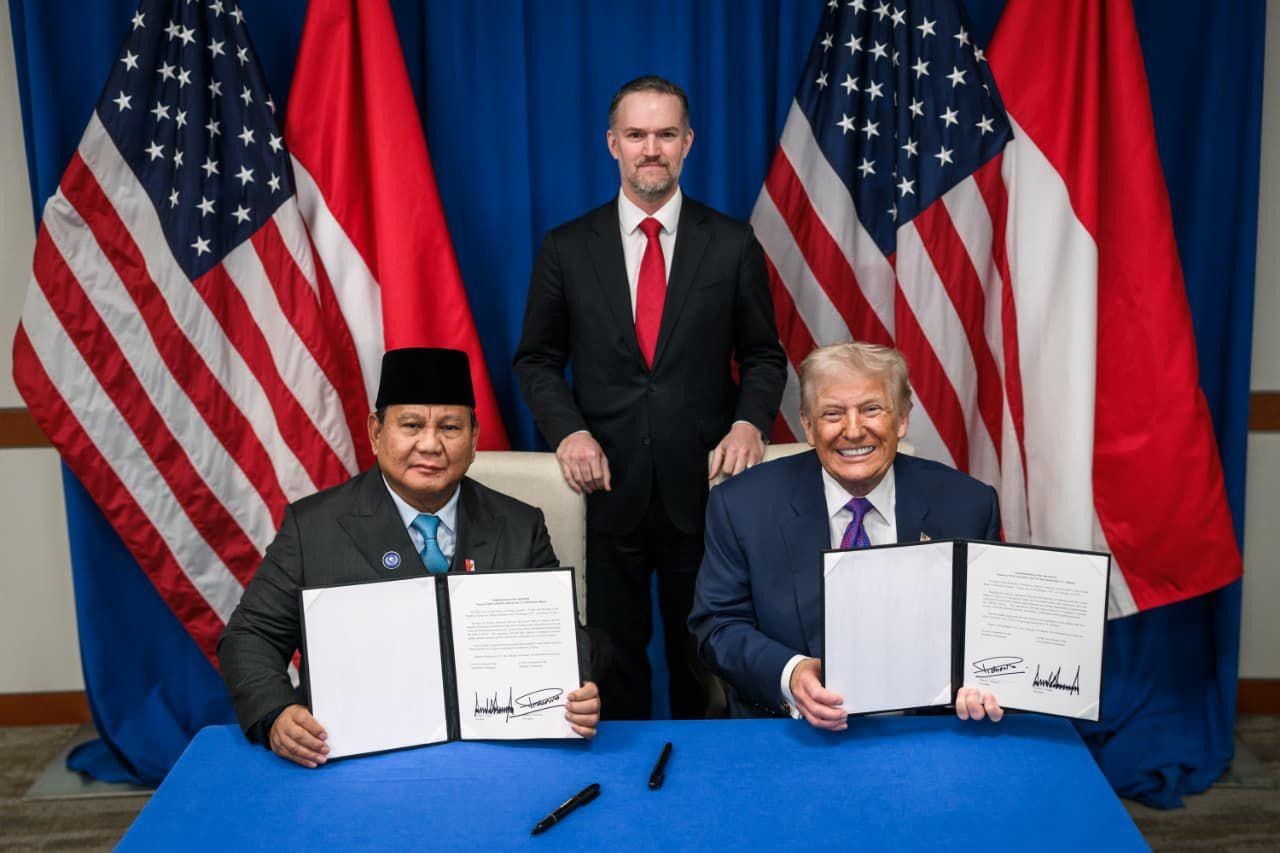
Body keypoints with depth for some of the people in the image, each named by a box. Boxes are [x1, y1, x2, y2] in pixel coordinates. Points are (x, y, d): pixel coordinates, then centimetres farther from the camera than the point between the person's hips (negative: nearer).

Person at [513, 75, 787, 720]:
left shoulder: (732, 245, 1)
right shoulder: (566, 249, 2)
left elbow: (762, 355, 7)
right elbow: (537, 359, 6)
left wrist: (749, 423, -12)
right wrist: (568, 430, -11)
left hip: (704, 486, 0)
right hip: (609, 488, 0)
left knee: (702, 662, 12)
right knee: (613, 659, 13)